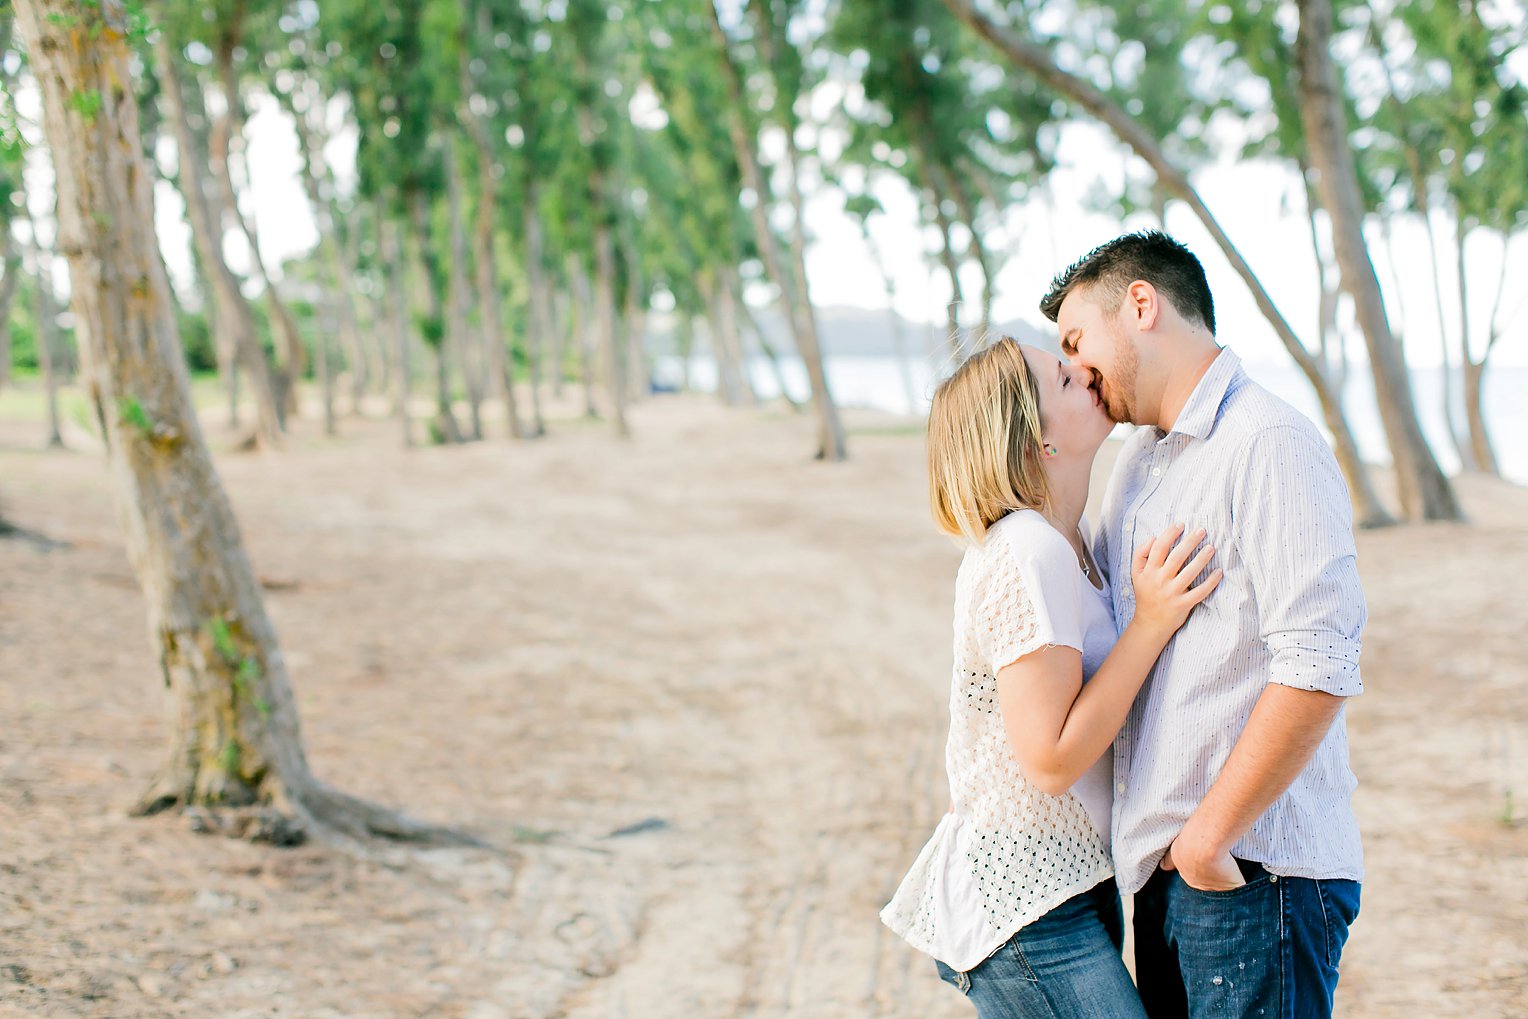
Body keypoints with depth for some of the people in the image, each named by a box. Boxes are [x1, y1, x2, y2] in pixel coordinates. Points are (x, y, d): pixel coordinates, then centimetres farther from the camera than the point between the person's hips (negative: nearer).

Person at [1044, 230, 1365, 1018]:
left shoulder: (1269, 443, -13)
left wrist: (1208, 835, -18)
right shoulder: (1137, 457, 16)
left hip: (1253, 871, -8)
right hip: (1164, 868, 8)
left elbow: (1319, 668, -22)